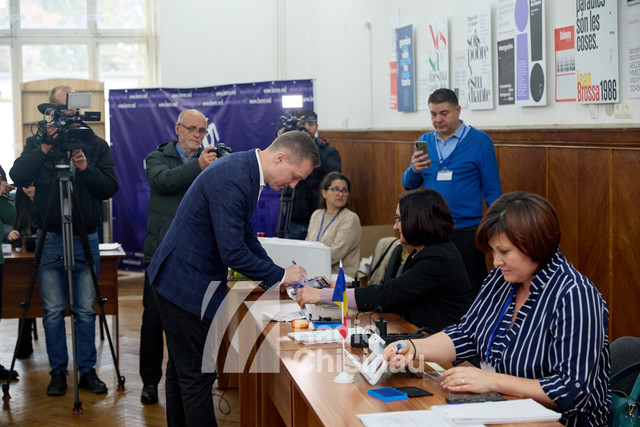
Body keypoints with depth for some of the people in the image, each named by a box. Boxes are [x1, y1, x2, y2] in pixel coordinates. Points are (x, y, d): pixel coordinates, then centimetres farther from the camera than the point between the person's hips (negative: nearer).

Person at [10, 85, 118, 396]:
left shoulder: (96, 145, 5)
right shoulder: (37, 143, 5)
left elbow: (110, 187, -1)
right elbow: (18, 176, -10)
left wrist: (86, 168, -17)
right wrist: (45, 148, -19)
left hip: (86, 238, 0)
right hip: (50, 238, 0)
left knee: (85, 310, 4)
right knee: (53, 310, 4)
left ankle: (87, 370, 14)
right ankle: (58, 371, 15)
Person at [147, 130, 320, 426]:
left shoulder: (246, 171, 5)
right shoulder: (232, 180, -26)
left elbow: (245, 235, 16)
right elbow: (232, 252, -28)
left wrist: (276, 275, 7)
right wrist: (279, 276, -16)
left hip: (179, 280, 10)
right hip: (186, 285, -10)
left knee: (182, 370, 20)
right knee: (197, 378, -2)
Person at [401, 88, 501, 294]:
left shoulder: (480, 141, -2)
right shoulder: (424, 142, 10)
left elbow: (492, 191, -1)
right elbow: (408, 185, 10)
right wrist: (414, 170, -12)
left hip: (466, 231, -4)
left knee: (471, 291, -1)